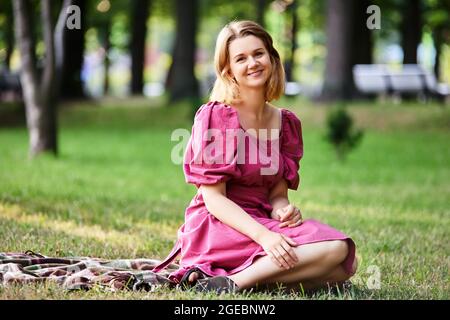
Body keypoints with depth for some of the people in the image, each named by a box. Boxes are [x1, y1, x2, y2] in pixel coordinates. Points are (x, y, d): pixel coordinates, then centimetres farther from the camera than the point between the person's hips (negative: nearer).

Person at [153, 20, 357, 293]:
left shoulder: (287, 123, 11)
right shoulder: (214, 116, -7)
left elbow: (277, 193, 11)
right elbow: (213, 198, -12)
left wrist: (283, 210, -15)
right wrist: (263, 236, -26)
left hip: (261, 223, 7)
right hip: (217, 227, -7)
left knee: (345, 265, -17)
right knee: (333, 247, -24)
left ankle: (236, 279, -15)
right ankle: (235, 281, -18)